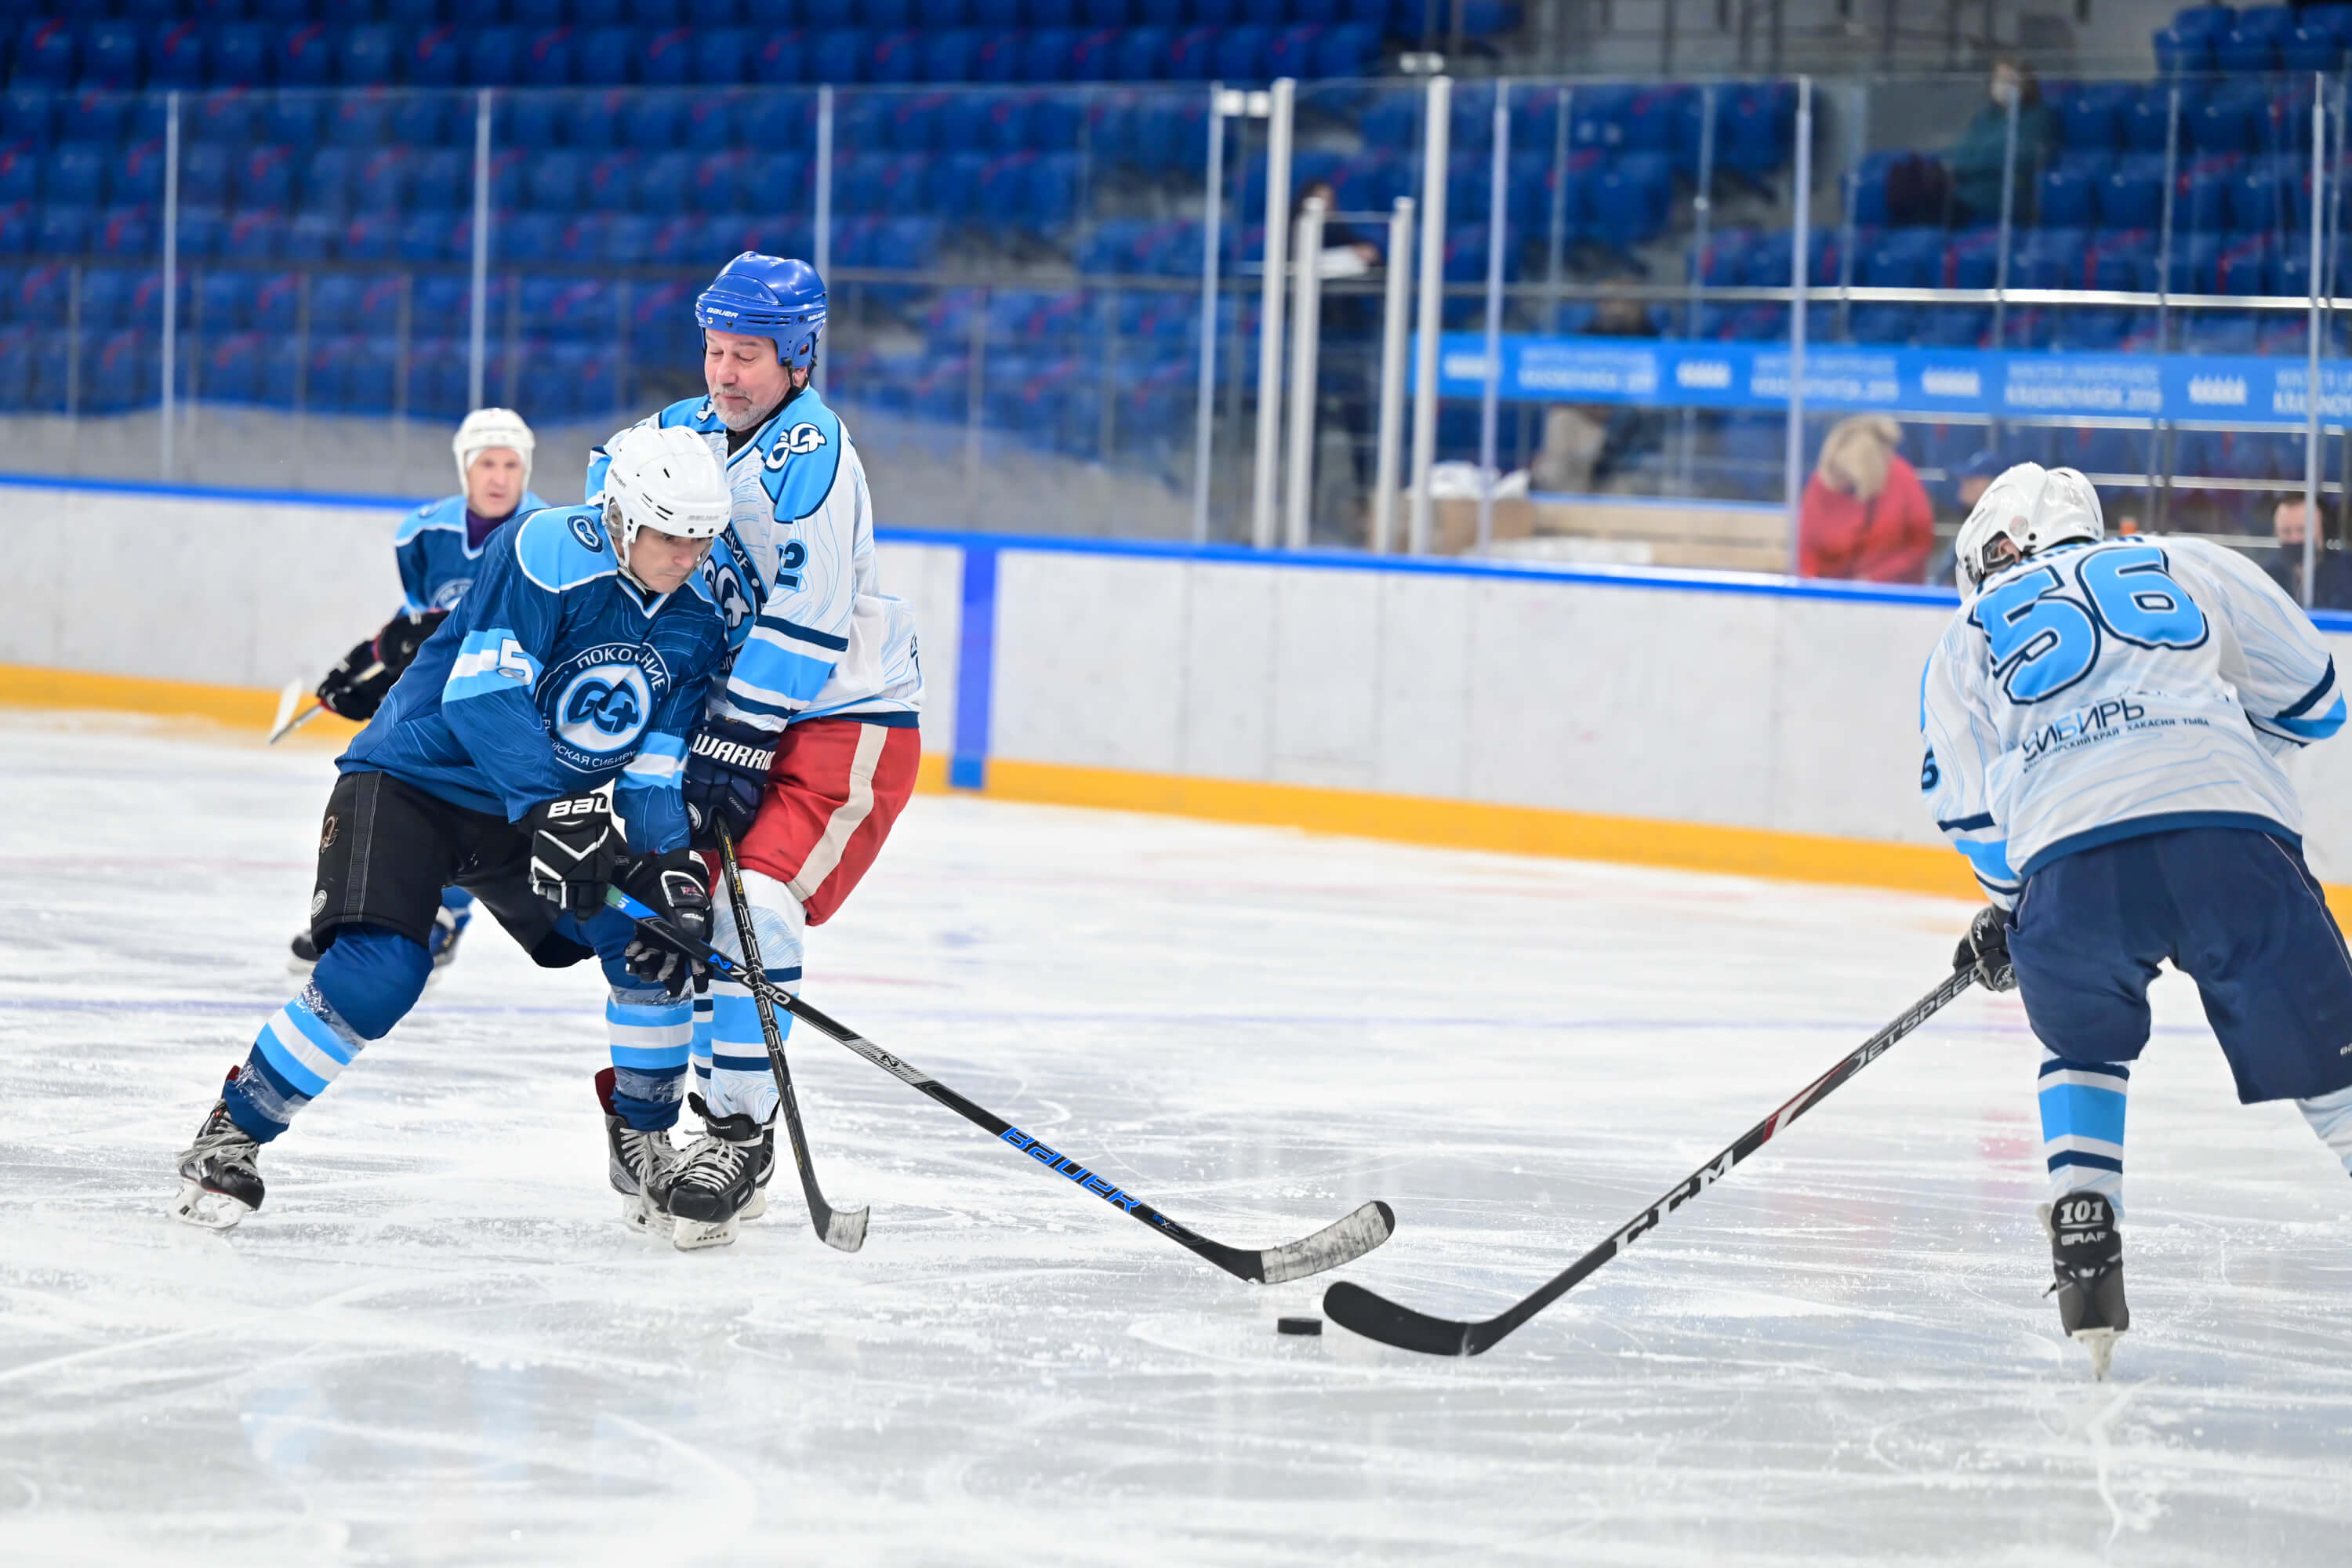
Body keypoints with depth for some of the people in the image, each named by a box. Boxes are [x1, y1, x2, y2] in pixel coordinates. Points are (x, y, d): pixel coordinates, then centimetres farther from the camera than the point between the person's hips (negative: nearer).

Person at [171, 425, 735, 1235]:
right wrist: (549, 809, -40)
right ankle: (231, 1133, -9)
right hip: (412, 776, -6)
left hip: (559, 804, 6)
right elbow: (482, 697, -30)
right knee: (380, 970, -25)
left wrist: (664, 860, -21)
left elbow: (662, 761, -3)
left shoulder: (696, 619, -4)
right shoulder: (542, 553, -24)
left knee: (653, 936, -11)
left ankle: (643, 1138, 10)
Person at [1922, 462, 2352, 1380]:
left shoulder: (1969, 635, 27)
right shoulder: (2191, 566, 27)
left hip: (2071, 860, 0)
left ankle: (2085, 1257, 12)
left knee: (2084, 1051, 27)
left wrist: (2008, 914, 42)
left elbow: (1975, 816, 25)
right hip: (2235, 839, 0)